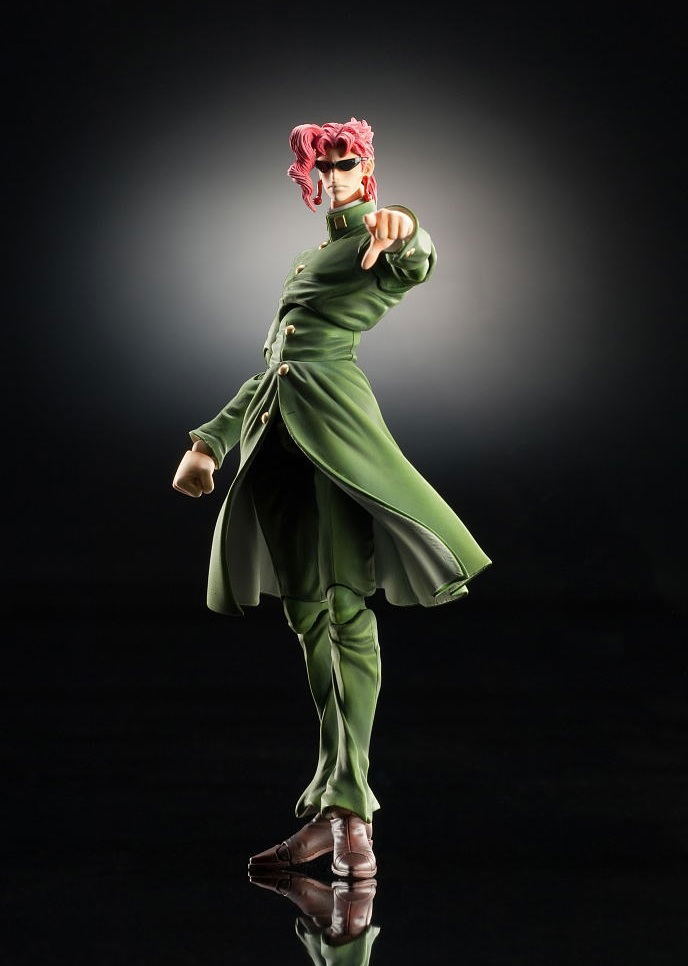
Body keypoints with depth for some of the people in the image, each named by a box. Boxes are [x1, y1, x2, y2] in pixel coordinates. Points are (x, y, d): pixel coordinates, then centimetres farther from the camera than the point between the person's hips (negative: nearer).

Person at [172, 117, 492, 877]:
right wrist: (209, 439, 26)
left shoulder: (379, 245, 6)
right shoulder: (310, 257, 30)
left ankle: (347, 807, -11)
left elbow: (418, 261, -20)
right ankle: (335, 808, 2)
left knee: (345, 608, -12)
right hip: (275, 427, 8)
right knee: (308, 615, 2)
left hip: (332, 411, -8)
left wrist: (401, 226, -44)